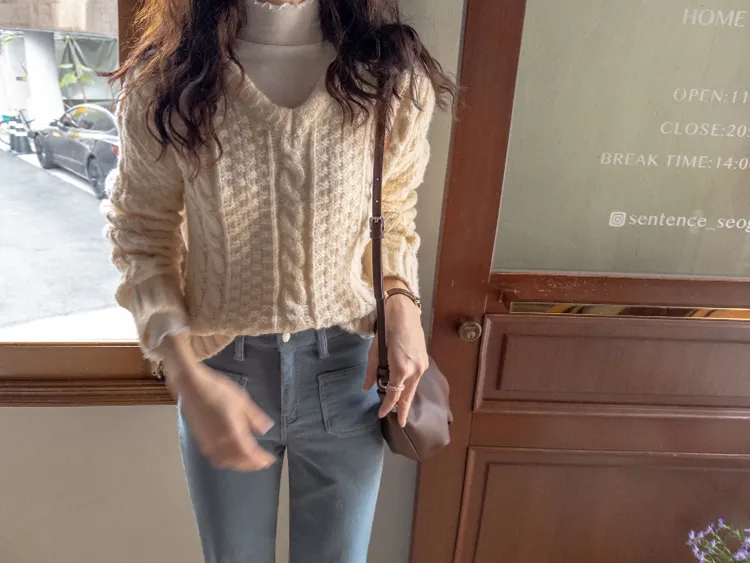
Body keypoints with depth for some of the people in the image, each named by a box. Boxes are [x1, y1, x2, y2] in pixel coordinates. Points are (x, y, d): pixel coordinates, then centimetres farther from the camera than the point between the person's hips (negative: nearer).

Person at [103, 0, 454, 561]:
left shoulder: (396, 78, -10)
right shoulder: (165, 82, -12)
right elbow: (142, 237, -4)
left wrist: (402, 301, -11)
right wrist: (187, 376, -16)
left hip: (348, 370, 1)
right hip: (221, 373, 0)